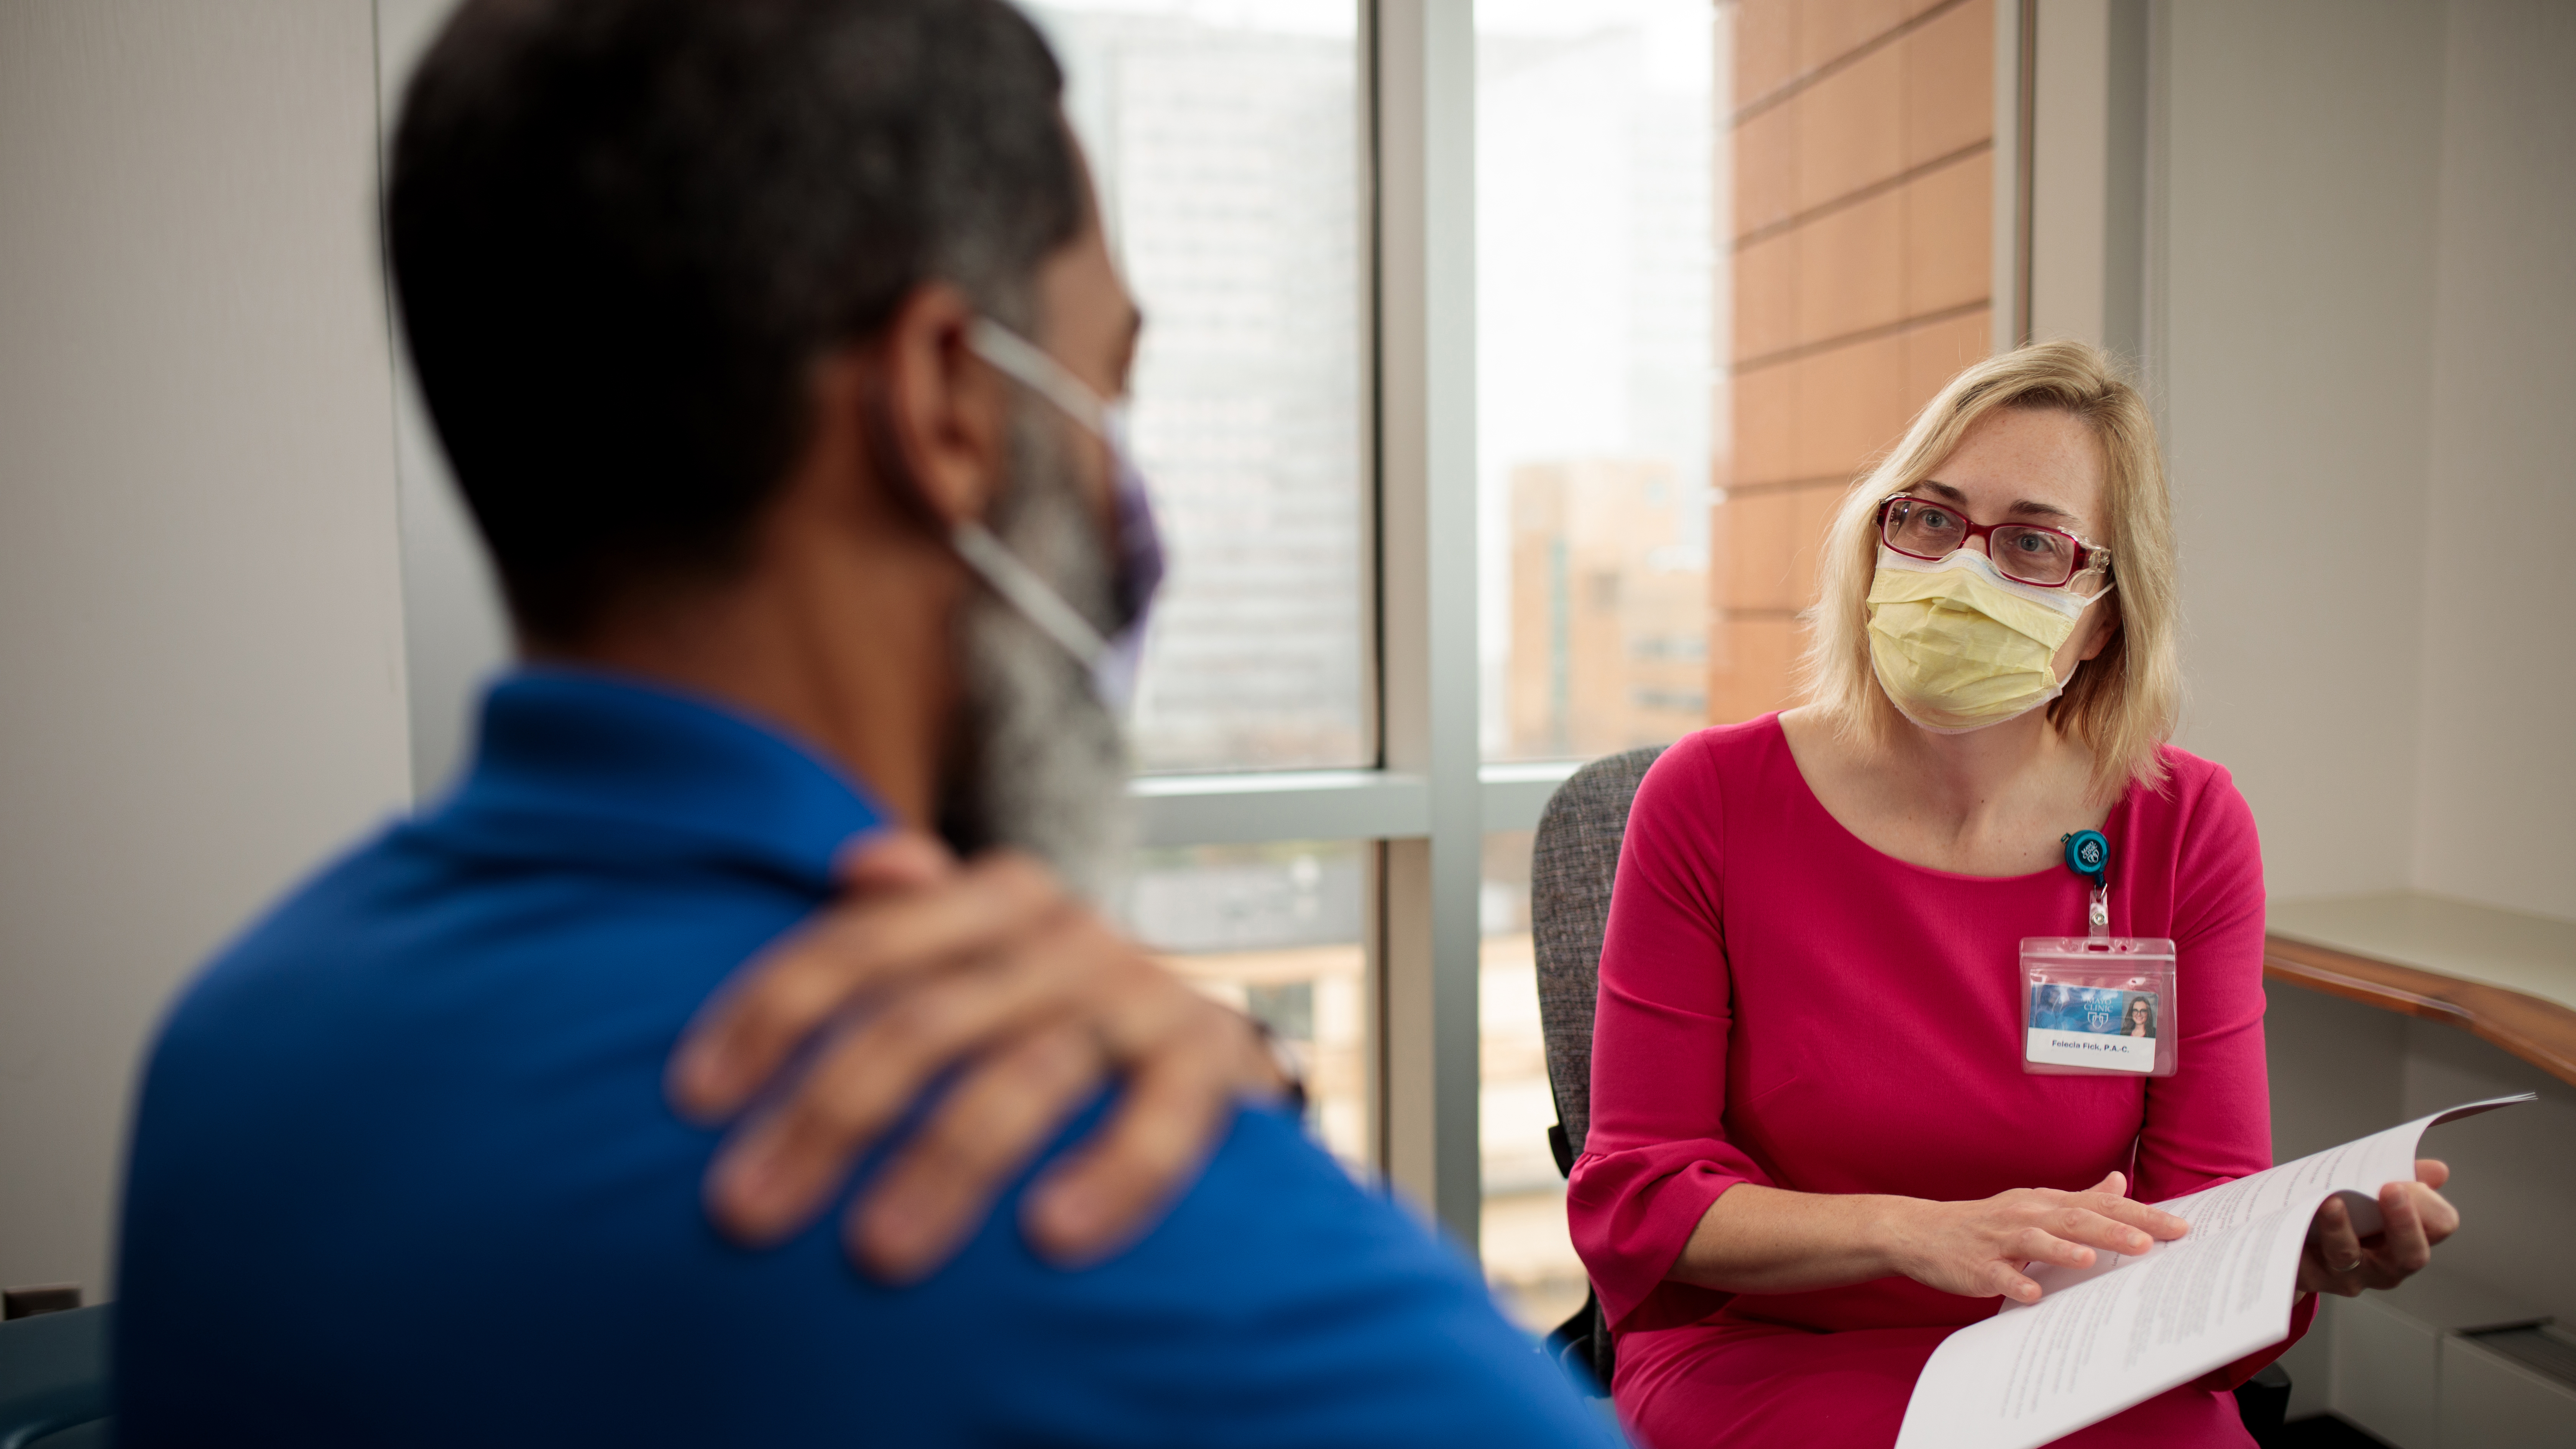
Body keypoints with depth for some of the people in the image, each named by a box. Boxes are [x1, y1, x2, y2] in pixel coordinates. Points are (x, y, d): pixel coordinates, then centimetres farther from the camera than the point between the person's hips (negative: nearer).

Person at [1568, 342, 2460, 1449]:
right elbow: (1632, 1197, -9)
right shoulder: (1712, 800, -8)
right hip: (1764, 1359, -2)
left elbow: (2206, 1217, -1)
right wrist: (1916, 1233, -23)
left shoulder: (2187, 828, -1)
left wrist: (2302, 1254, -24)